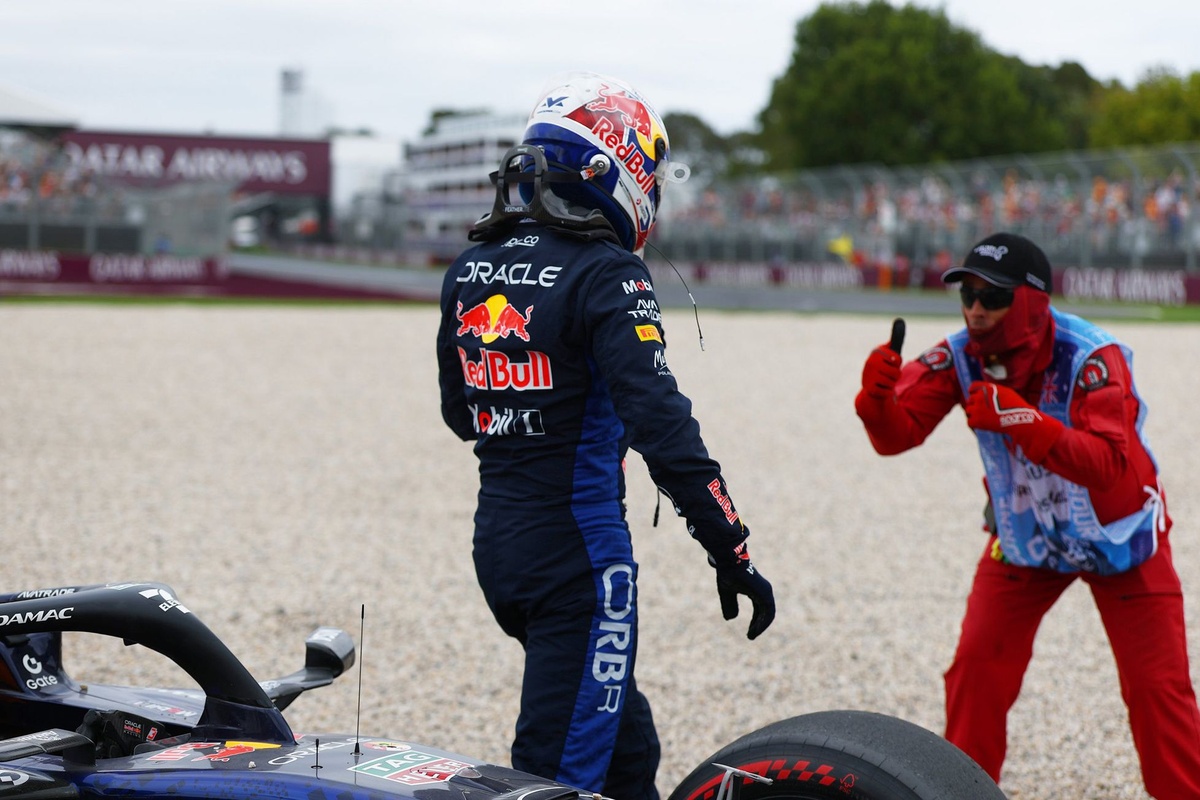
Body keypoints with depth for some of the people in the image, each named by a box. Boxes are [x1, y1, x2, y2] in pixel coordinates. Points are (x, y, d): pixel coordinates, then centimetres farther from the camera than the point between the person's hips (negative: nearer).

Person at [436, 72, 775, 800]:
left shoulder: (471, 271, 7)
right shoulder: (604, 275, -15)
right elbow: (662, 425, -21)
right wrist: (734, 554, -16)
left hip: (498, 547, 8)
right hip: (576, 554, -8)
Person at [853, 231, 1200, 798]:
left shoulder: (1092, 358, -29)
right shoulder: (960, 356, -16)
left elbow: (1107, 464, -42)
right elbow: (897, 435, -23)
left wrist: (1023, 422, -55)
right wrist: (879, 396, -46)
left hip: (1118, 537, -3)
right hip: (1023, 538, 3)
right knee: (976, 669, -4)